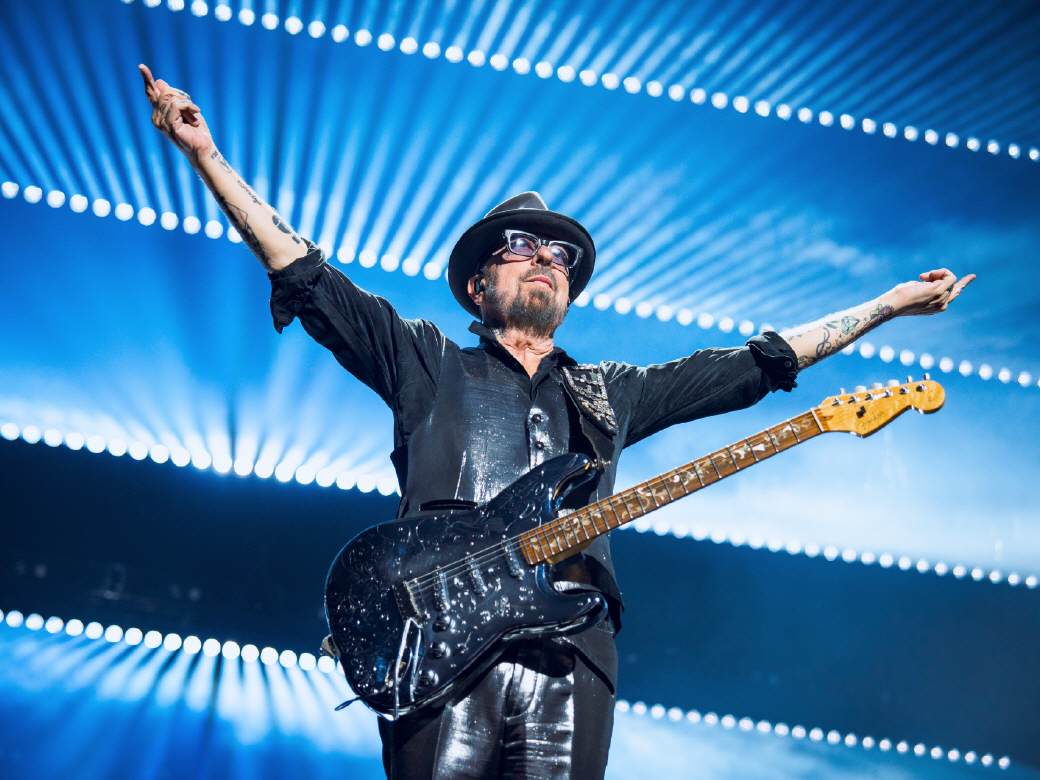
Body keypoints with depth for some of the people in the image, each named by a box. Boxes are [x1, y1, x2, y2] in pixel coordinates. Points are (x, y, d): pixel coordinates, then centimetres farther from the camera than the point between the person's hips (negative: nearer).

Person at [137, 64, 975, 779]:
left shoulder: (612, 393, 28)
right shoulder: (427, 362, 20)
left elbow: (758, 363, 30)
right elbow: (305, 276, 13)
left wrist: (893, 302, 30)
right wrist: (206, 153, 6)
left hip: (572, 654, 3)